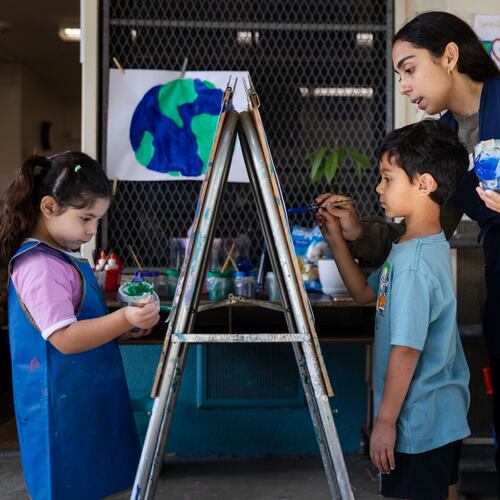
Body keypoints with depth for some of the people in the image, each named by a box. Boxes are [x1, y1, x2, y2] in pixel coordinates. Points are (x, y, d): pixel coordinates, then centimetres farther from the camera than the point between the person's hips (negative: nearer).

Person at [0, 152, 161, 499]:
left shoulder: (65, 258, 12)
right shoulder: (40, 266, -19)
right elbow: (64, 338, -24)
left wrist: (125, 326, 8)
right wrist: (123, 320, -29)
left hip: (87, 401, 10)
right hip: (62, 408, -10)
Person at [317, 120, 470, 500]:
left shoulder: (413, 262, -25)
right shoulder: (430, 246, 6)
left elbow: (406, 350, -24)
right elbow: (366, 293, 17)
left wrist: (385, 421, -16)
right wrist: (336, 239, 9)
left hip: (417, 425, -9)